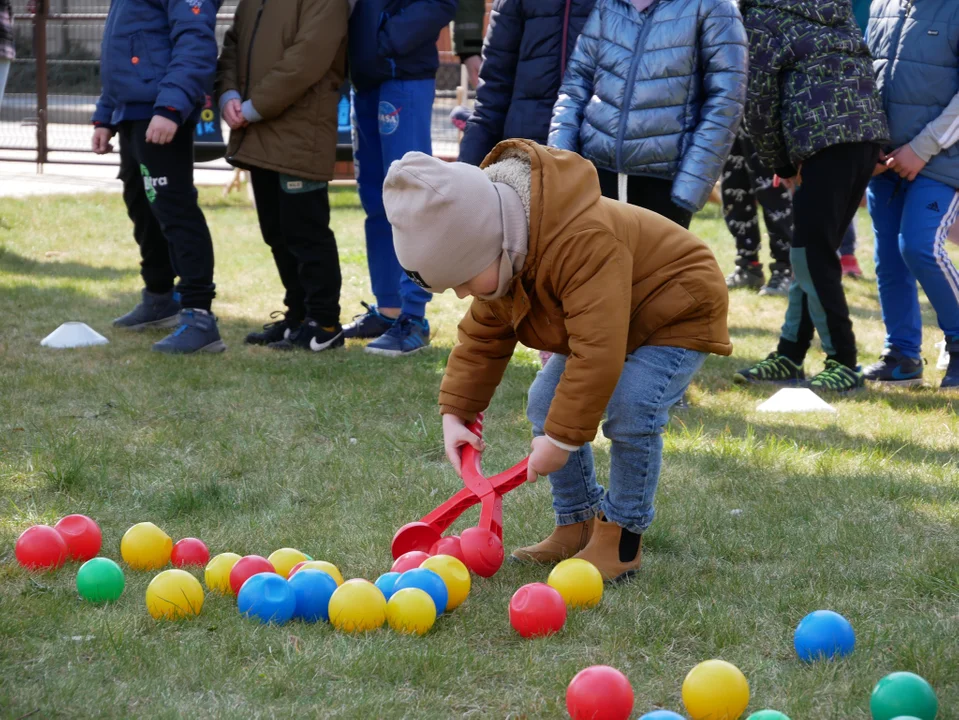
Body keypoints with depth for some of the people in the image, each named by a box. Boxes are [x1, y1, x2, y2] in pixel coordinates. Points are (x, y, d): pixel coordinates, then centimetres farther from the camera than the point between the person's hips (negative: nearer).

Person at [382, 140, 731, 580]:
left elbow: (598, 350, -43)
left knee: (629, 412, -27)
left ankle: (621, 538, -10)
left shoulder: (584, 242, -44)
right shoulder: (496, 252, -13)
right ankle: (577, 525, 13)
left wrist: (561, 438, -37)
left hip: (677, 312, -9)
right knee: (545, 406, 0)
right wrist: (455, 414, -11)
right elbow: (481, 337, 0)